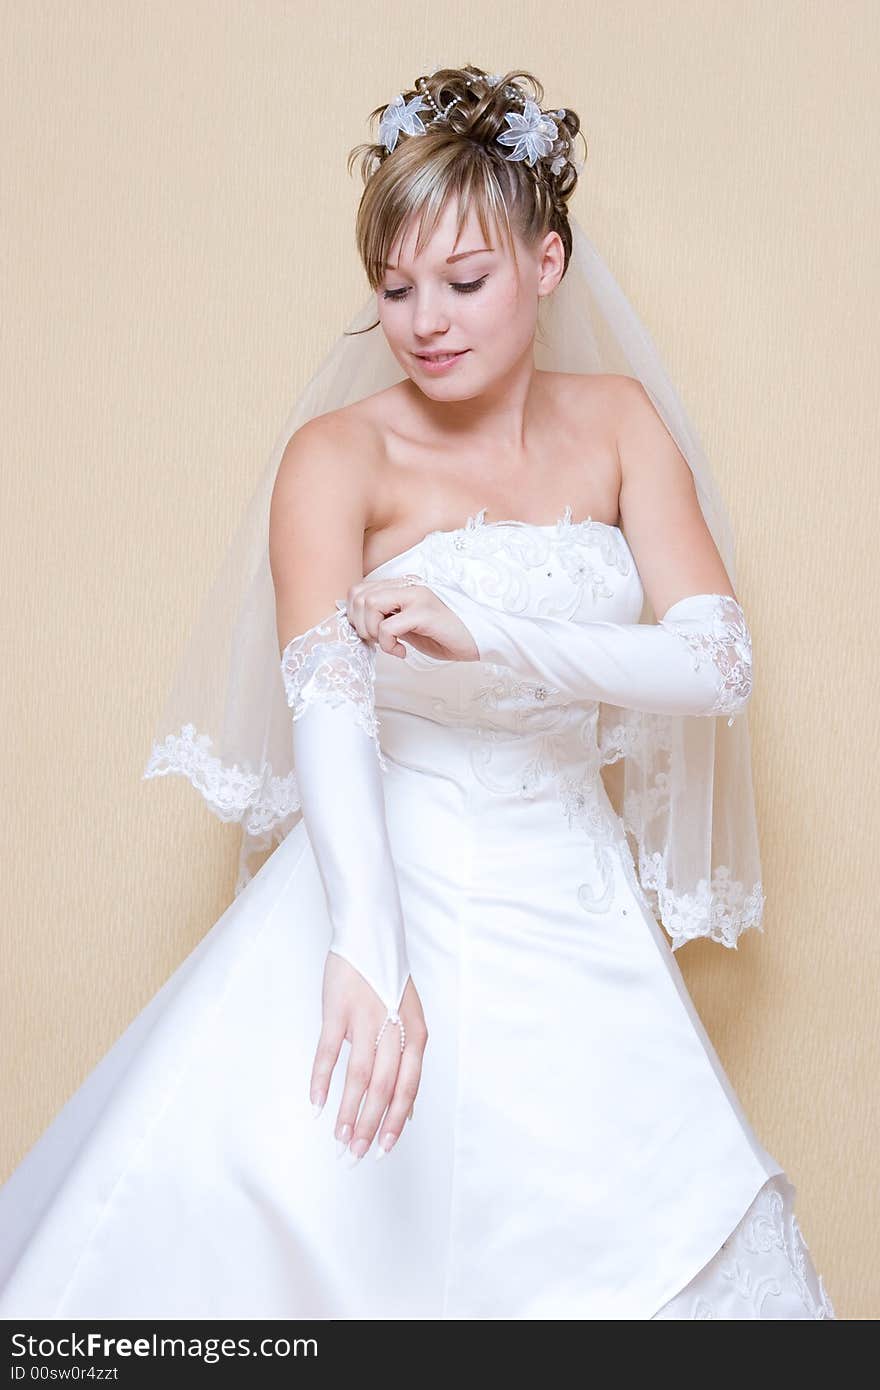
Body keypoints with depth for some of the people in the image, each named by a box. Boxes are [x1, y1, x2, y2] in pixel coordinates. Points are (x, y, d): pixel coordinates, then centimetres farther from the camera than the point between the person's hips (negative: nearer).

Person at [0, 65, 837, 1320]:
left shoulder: (617, 421, 4)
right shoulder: (339, 453, -7)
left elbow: (721, 662, -6)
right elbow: (324, 693, -24)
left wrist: (489, 636, -22)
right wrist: (365, 945, -41)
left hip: (573, 917, 3)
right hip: (388, 891, -3)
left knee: (666, 1236, -4)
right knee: (234, 1183, -19)